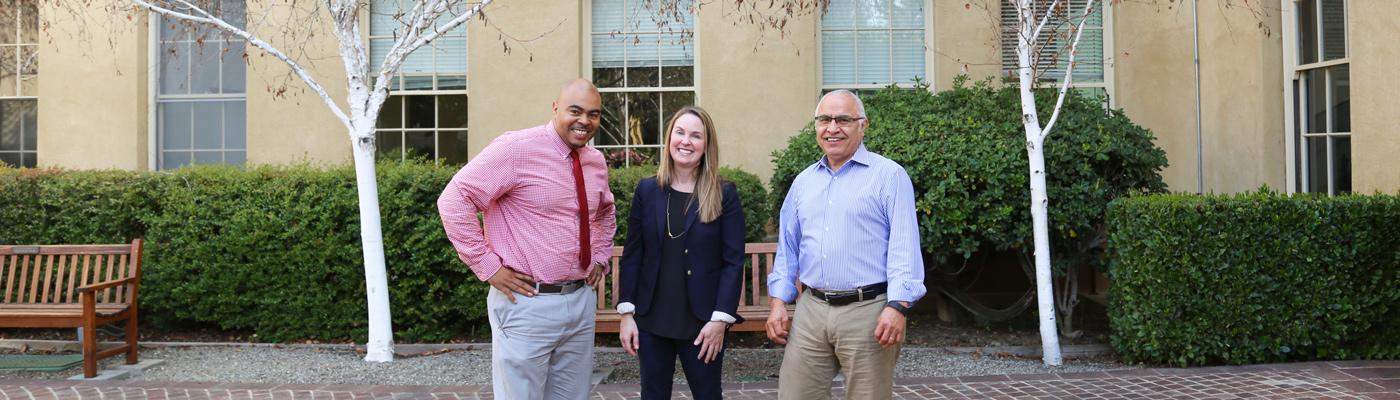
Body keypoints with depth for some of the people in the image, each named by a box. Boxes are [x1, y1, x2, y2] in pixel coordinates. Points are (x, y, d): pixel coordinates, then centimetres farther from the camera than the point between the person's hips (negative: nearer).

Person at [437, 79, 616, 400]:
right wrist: (489, 267, -16)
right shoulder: (517, 148, -14)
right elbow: (453, 201, -17)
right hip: (527, 304, -7)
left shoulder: (596, 161, 9)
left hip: (582, 300, 7)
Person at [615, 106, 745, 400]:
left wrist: (721, 319, -11)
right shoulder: (647, 190, 4)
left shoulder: (724, 195, -2)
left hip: (702, 322, -2)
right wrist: (626, 313, -2)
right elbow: (632, 255, 4)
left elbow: (733, 261, -5)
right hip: (651, 320, 2)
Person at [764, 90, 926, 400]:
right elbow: (787, 248, 18)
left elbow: (904, 247, -10)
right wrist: (778, 301, 8)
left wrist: (898, 306, -19)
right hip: (811, 311, 5)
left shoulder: (889, 176, -3)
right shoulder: (803, 182, 15)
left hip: (867, 311, -4)